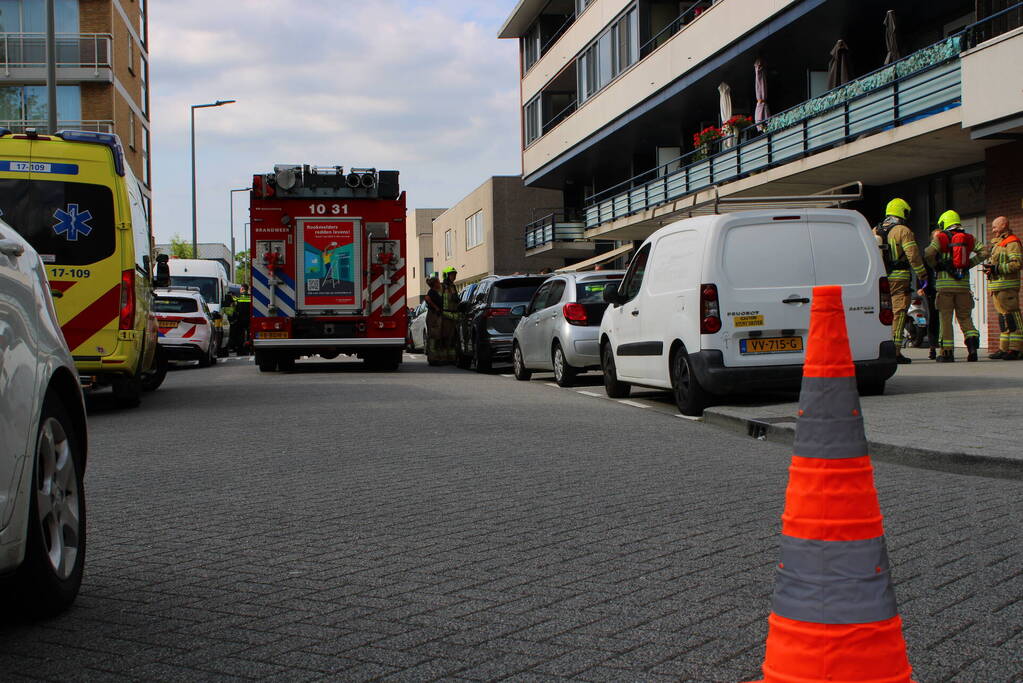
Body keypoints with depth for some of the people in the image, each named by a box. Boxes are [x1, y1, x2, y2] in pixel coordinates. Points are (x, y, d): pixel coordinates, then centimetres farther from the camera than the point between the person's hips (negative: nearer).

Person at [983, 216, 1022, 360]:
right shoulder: (997, 243, 23)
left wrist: (997, 268, -21)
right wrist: (989, 269, 11)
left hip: (1007, 286, -10)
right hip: (997, 286, 10)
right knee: (1002, 317, 12)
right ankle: (1004, 348, 17)